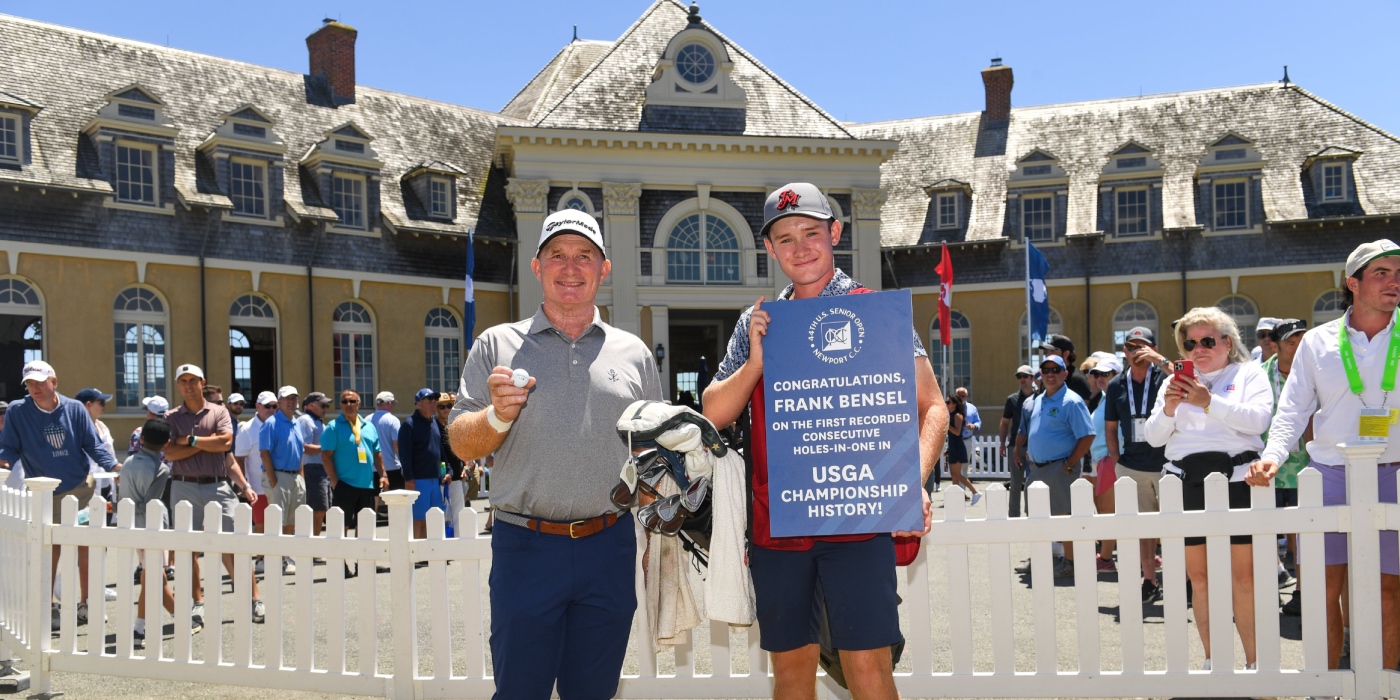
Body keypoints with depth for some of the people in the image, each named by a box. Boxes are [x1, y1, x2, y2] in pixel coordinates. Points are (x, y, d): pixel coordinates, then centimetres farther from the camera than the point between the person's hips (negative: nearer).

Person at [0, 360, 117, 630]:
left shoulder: (75, 409, -4)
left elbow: (94, 445, -3)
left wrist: (114, 467, -17)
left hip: (81, 489, 1)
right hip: (46, 494, -1)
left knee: (85, 547, 5)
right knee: (50, 550, 5)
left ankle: (85, 603, 18)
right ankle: (49, 607, 18)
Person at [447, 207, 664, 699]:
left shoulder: (633, 353, 10)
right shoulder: (497, 345, 5)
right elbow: (461, 446, 3)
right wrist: (498, 415, -16)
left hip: (609, 547, 2)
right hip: (525, 547, -2)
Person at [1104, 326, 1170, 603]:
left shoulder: (1164, 377, -2)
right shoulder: (1116, 385, 9)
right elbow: (1110, 427, 15)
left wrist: (1160, 360, -26)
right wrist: (1116, 460, 8)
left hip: (1167, 463, -4)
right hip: (1132, 468, 4)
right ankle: (1150, 583, 18)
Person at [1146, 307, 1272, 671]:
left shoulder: (1249, 374, 9)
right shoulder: (1175, 382, 19)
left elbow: (1258, 419, -9)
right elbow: (1154, 436, 14)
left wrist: (1209, 402, -17)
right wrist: (1168, 407, -5)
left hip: (1236, 479, -3)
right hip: (1186, 482, 4)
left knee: (1244, 577, -4)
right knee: (1198, 576, 6)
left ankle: (1254, 661, 6)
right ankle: (1212, 659, 15)